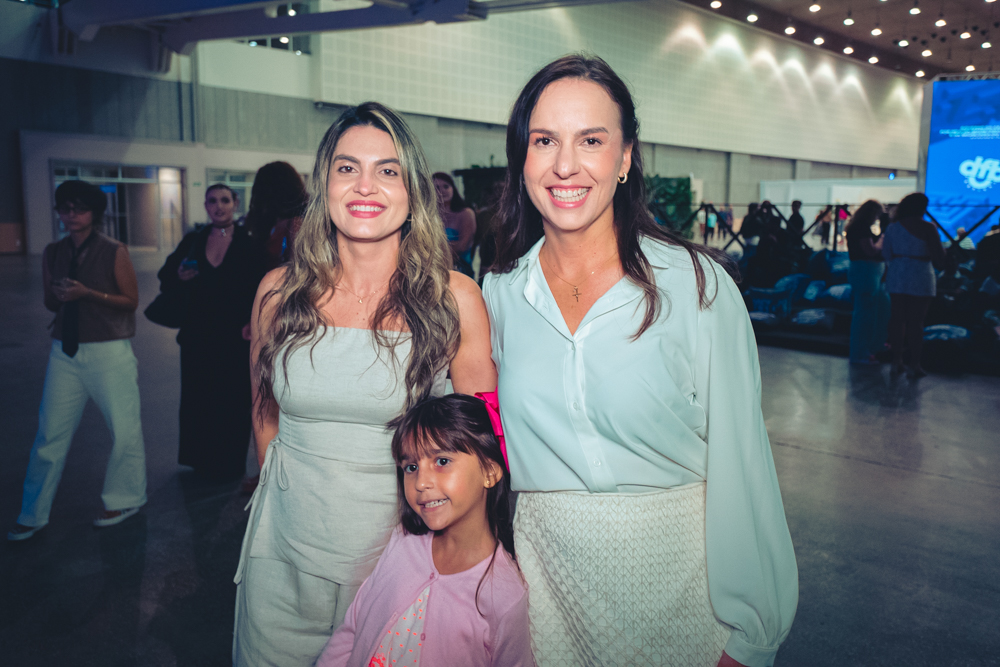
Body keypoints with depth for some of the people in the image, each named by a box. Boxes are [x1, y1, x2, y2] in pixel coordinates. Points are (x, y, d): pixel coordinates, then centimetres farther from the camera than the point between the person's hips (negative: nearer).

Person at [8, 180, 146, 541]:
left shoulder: (114, 251, -6)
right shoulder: (52, 253, 7)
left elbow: (131, 301, -5)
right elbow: (50, 302, 16)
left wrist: (87, 293, -17)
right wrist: (58, 297, -8)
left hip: (109, 352, -4)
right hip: (65, 352, 4)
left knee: (124, 429, 4)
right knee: (50, 433, 5)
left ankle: (123, 500, 25)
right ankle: (33, 515, 18)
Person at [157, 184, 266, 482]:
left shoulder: (248, 244, -4)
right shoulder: (193, 242, 6)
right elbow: (166, 276, 12)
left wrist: (252, 322, -16)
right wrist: (179, 278, -10)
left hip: (235, 337, -3)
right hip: (198, 337, 3)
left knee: (233, 401, 5)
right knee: (197, 399, 10)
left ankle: (229, 465, 21)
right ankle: (202, 461, 28)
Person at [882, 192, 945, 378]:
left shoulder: (893, 227, 4)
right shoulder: (928, 228, -10)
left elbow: (886, 254, 8)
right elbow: (939, 256, -8)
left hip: (897, 278, 4)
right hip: (920, 279, -4)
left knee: (897, 318, 9)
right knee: (916, 321, 0)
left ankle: (897, 360, 13)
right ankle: (913, 364, 4)